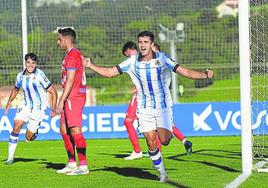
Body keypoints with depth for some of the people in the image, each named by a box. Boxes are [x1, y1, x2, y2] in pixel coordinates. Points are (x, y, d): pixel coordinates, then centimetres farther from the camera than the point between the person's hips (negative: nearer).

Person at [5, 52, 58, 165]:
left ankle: (35, 130, 34)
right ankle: (10, 157, -12)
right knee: (16, 127, -18)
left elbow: (53, 92, -12)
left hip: (38, 108, -4)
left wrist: (53, 109, -18)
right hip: (25, 106, 4)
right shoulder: (20, 76, 1)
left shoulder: (40, 75, -15)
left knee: (29, 138, -3)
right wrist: (9, 102, 10)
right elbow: (16, 89, 23)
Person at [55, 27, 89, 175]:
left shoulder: (72, 55, -13)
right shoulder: (75, 54, 19)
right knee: (64, 130, 14)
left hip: (74, 98, -11)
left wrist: (61, 101, -19)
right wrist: (63, 101, 23)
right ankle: (72, 163, 18)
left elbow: (70, 81, -18)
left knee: (75, 131, -12)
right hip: (70, 99, 11)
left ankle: (83, 166, -12)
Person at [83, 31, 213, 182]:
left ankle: (169, 132, 22)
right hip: (145, 108, 2)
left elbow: (184, 72, -13)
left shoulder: (162, 59, -10)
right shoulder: (132, 62, -4)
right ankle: (162, 172, 15)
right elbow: (109, 72, 1)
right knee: (151, 143, -3)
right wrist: (90, 65, -11)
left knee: (164, 140, -14)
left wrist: (205, 75, -25)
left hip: (163, 106, -2)